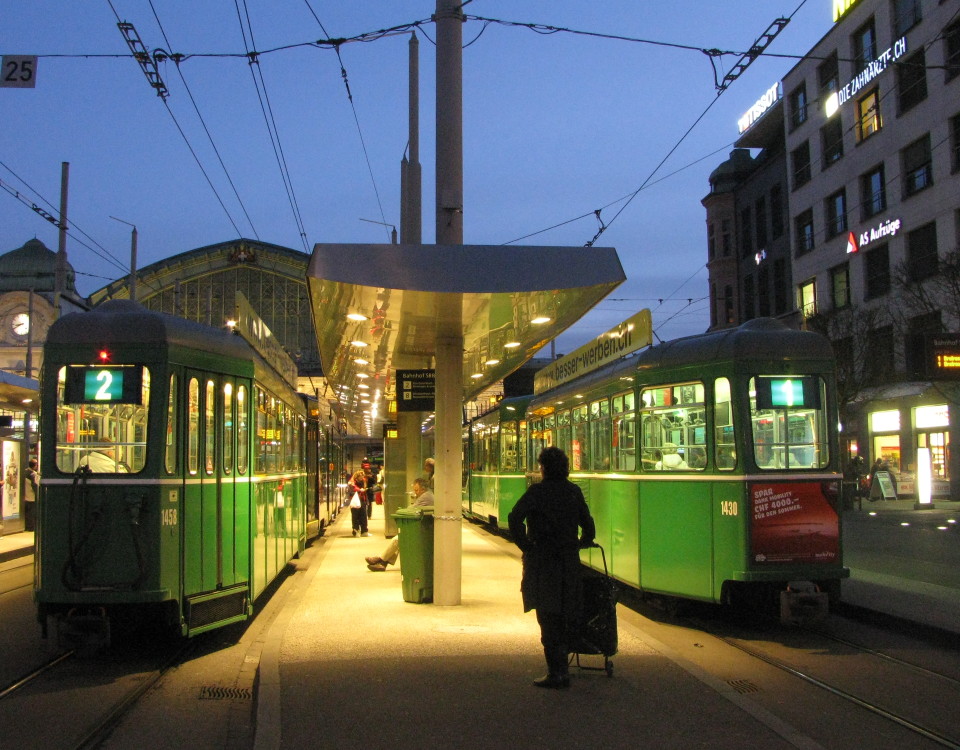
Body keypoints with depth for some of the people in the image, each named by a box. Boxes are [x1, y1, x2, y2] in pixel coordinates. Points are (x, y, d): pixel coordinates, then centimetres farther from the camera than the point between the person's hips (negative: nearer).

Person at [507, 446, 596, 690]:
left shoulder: (537, 491, -10)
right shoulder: (574, 491, 5)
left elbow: (514, 518, -20)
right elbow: (588, 524, 11)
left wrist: (526, 545, -10)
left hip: (542, 561, -5)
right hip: (569, 561, 5)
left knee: (548, 618, 0)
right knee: (566, 615, 14)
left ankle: (556, 673, 1)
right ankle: (561, 668, 24)